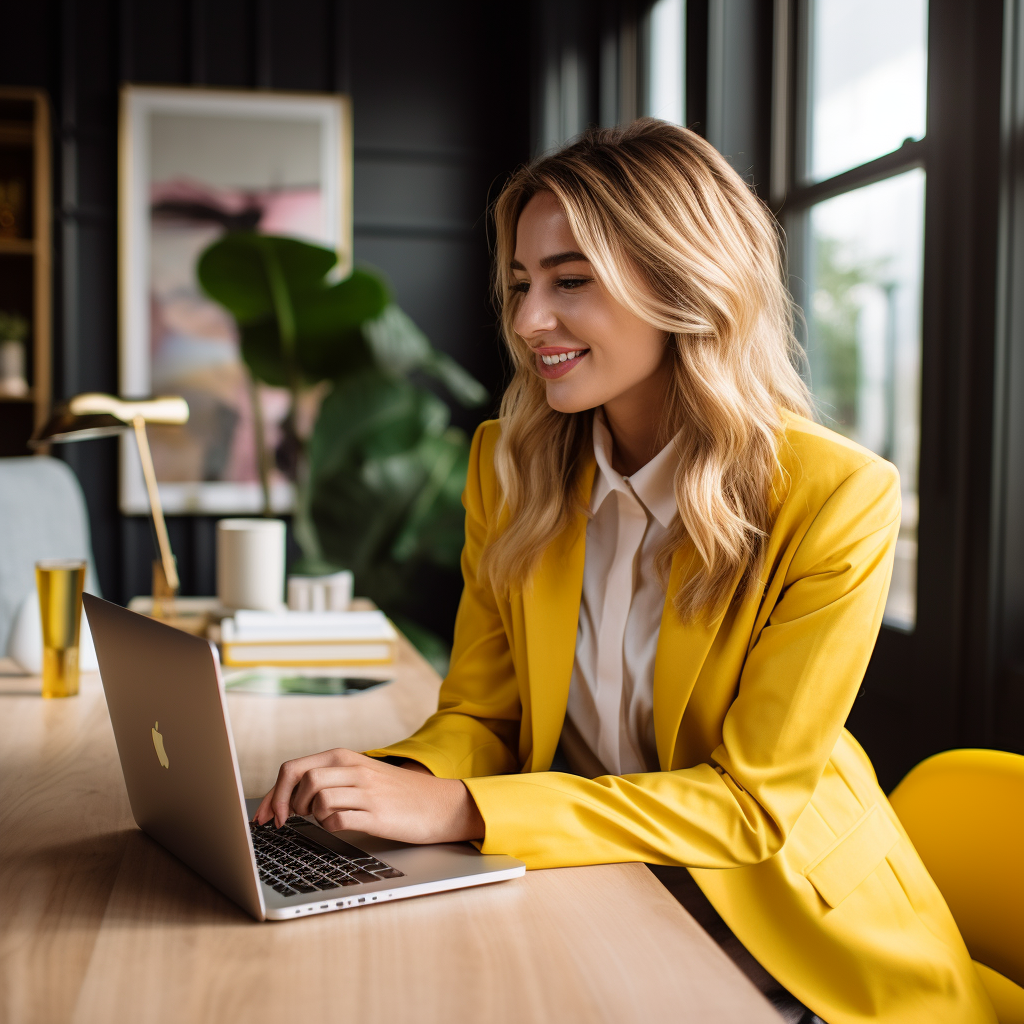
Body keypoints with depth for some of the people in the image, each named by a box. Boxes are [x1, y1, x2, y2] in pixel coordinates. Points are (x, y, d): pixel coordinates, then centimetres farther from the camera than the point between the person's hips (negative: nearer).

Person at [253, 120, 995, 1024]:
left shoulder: (838, 498, -18)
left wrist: (459, 811, -26)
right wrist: (398, 778, -21)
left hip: (783, 924, -3)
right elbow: (481, 715, 4)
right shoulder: (510, 467, -3)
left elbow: (752, 800, -17)